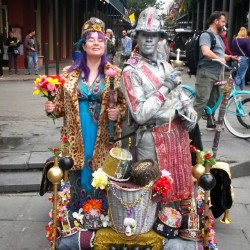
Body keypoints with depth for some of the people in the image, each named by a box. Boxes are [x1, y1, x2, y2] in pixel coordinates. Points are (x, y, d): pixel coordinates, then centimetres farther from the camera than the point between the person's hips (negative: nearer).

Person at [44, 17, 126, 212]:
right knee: (79, 179, 8)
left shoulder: (115, 74, 1)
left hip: (103, 138, -1)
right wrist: (52, 108, -8)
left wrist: (118, 112, -15)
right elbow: (63, 104, 12)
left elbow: (125, 104, 5)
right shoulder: (70, 73, 5)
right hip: (76, 137, 1)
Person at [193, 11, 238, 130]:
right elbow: (206, 52, -26)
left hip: (217, 74, 9)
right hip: (206, 73, -9)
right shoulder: (206, 35, -9)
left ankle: (211, 123, 26)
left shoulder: (218, 37, 21)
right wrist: (220, 59, -15)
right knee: (201, 101, -13)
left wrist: (230, 57, 9)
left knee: (213, 100, 15)